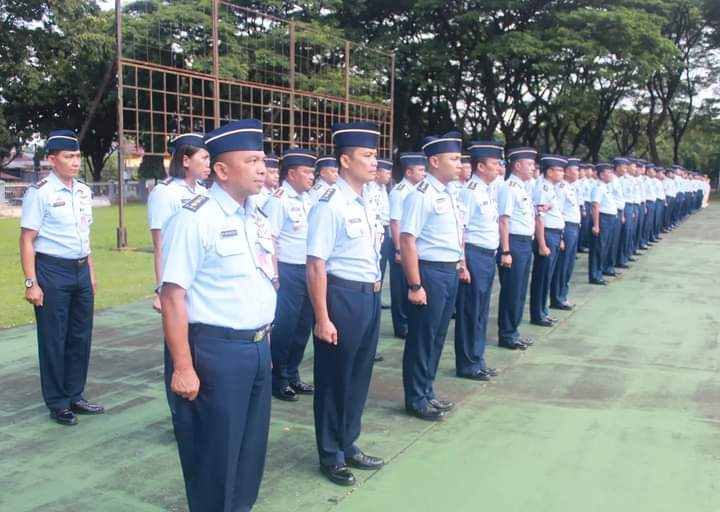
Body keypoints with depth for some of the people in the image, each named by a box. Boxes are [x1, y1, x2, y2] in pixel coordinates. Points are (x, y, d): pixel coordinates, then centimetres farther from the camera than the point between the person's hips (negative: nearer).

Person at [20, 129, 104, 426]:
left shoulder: (84, 191, 8)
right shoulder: (39, 193, -12)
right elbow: (27, 240, -13)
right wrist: (31, 283, -16)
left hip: (81, 270, 7)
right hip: (52, 271, -6)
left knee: (80, 336, 13)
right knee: (54, 339, 4)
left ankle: (75, 396, 28)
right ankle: (58, 404, 18)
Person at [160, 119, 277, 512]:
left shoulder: (258, 217, 9)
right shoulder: (194, 219, -16)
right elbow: (173, 297, -19)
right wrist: (182, 367, -21)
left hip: (258, 348, 8)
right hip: (214, 351, -8)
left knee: (251, 447, 20)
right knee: (215, 453, 7)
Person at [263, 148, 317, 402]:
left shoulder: (307, 199, 11)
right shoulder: (278, 200, -12)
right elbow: (269, 240, -15)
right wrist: (274, 275, -17)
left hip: (308, 270, 8)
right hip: (287, 271, -8)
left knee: (303, 326, 14)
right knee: (284, 327, 2)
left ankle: (292, 375, 29)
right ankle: (278, 380, 17)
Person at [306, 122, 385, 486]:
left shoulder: (366, 203, 8)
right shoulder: (330, 205, -18)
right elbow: (316, 266, -20)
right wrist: (323, 319, -20)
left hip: (370, 296, 9)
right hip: (343, 297, -8)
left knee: (359, 375, 19)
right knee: (334, 378, 8)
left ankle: (348, 446, 37)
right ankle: (331, 456, 26)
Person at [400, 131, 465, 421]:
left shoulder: (449, 192, 10)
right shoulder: (421, 195, -17)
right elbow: (407, 241, -21)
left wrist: (461, 266, 21)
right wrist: (415, 285, -23)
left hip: (450, 272, 9)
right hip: (430, 272, -9)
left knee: (438, 335, 17)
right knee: (422, 337, 3)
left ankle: (427, 393, 30)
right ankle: (416, 399, 17)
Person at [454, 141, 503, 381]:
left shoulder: (488, 190, 12)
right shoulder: (469, 191, -16)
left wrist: (495, 255, 18)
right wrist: (462, 264, -20)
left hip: (488, 256, 9)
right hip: (473, 256, -9)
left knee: (481, 312, 16)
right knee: (470, 312, 1)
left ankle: (477, 360, 27)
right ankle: (467, 365, 11)